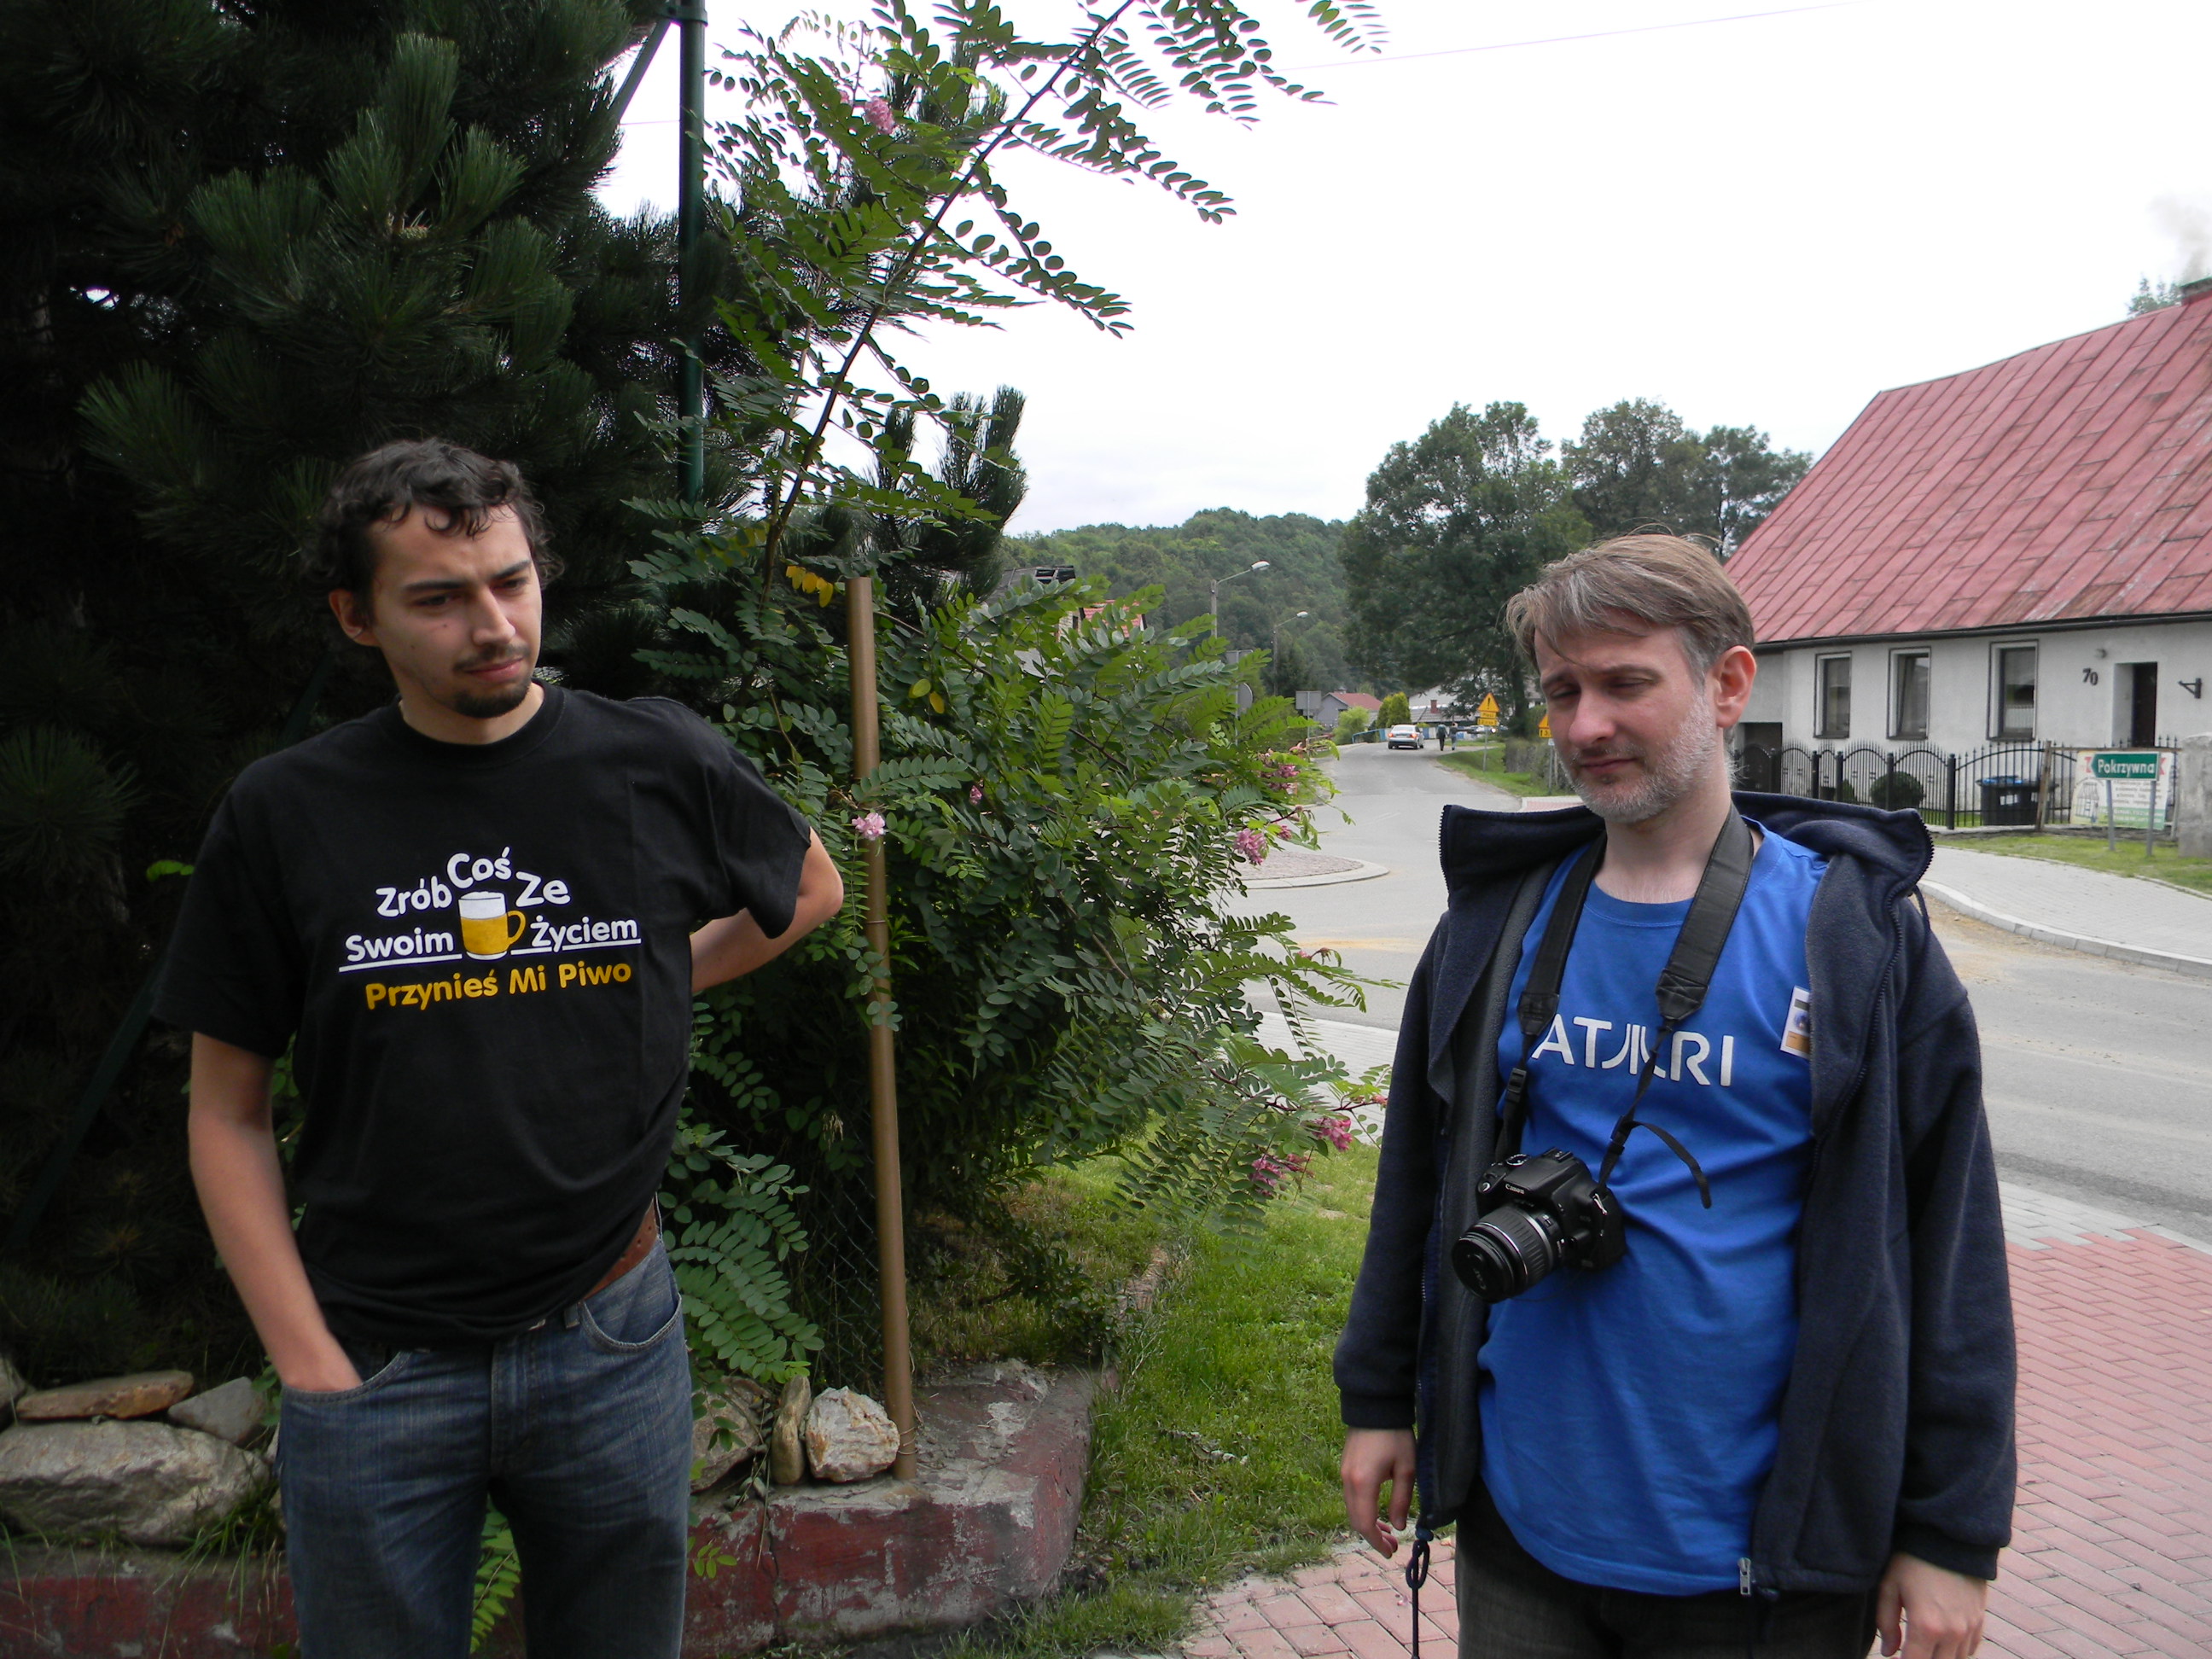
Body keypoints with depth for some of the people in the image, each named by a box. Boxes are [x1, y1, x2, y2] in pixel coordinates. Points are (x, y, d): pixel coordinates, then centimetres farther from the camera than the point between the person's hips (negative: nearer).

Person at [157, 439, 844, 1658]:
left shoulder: (659, 764, -5)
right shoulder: (282, 815, -6)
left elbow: (810, 891, 16)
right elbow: (229, 1113, 1)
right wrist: (310, 1366, -4)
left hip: (611, 1339, 1)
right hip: (373, 1363, 0)